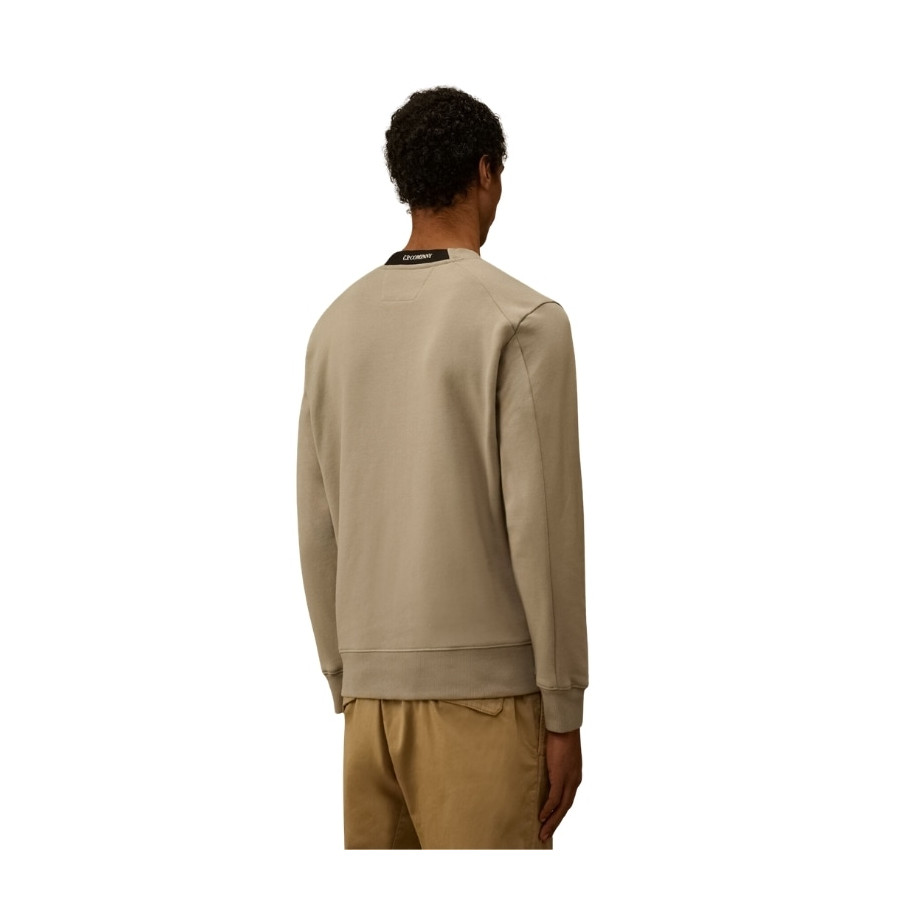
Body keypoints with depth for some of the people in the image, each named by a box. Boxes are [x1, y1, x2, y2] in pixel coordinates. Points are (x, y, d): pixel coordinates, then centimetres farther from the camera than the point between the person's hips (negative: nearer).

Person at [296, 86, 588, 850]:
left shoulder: (338, 325, 10)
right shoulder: (523, 320, -8)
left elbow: (318, 525, 11)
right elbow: (543, 522, -12)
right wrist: (564, 708, -6)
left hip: (370, 686, 6)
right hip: (483, 685, -6)